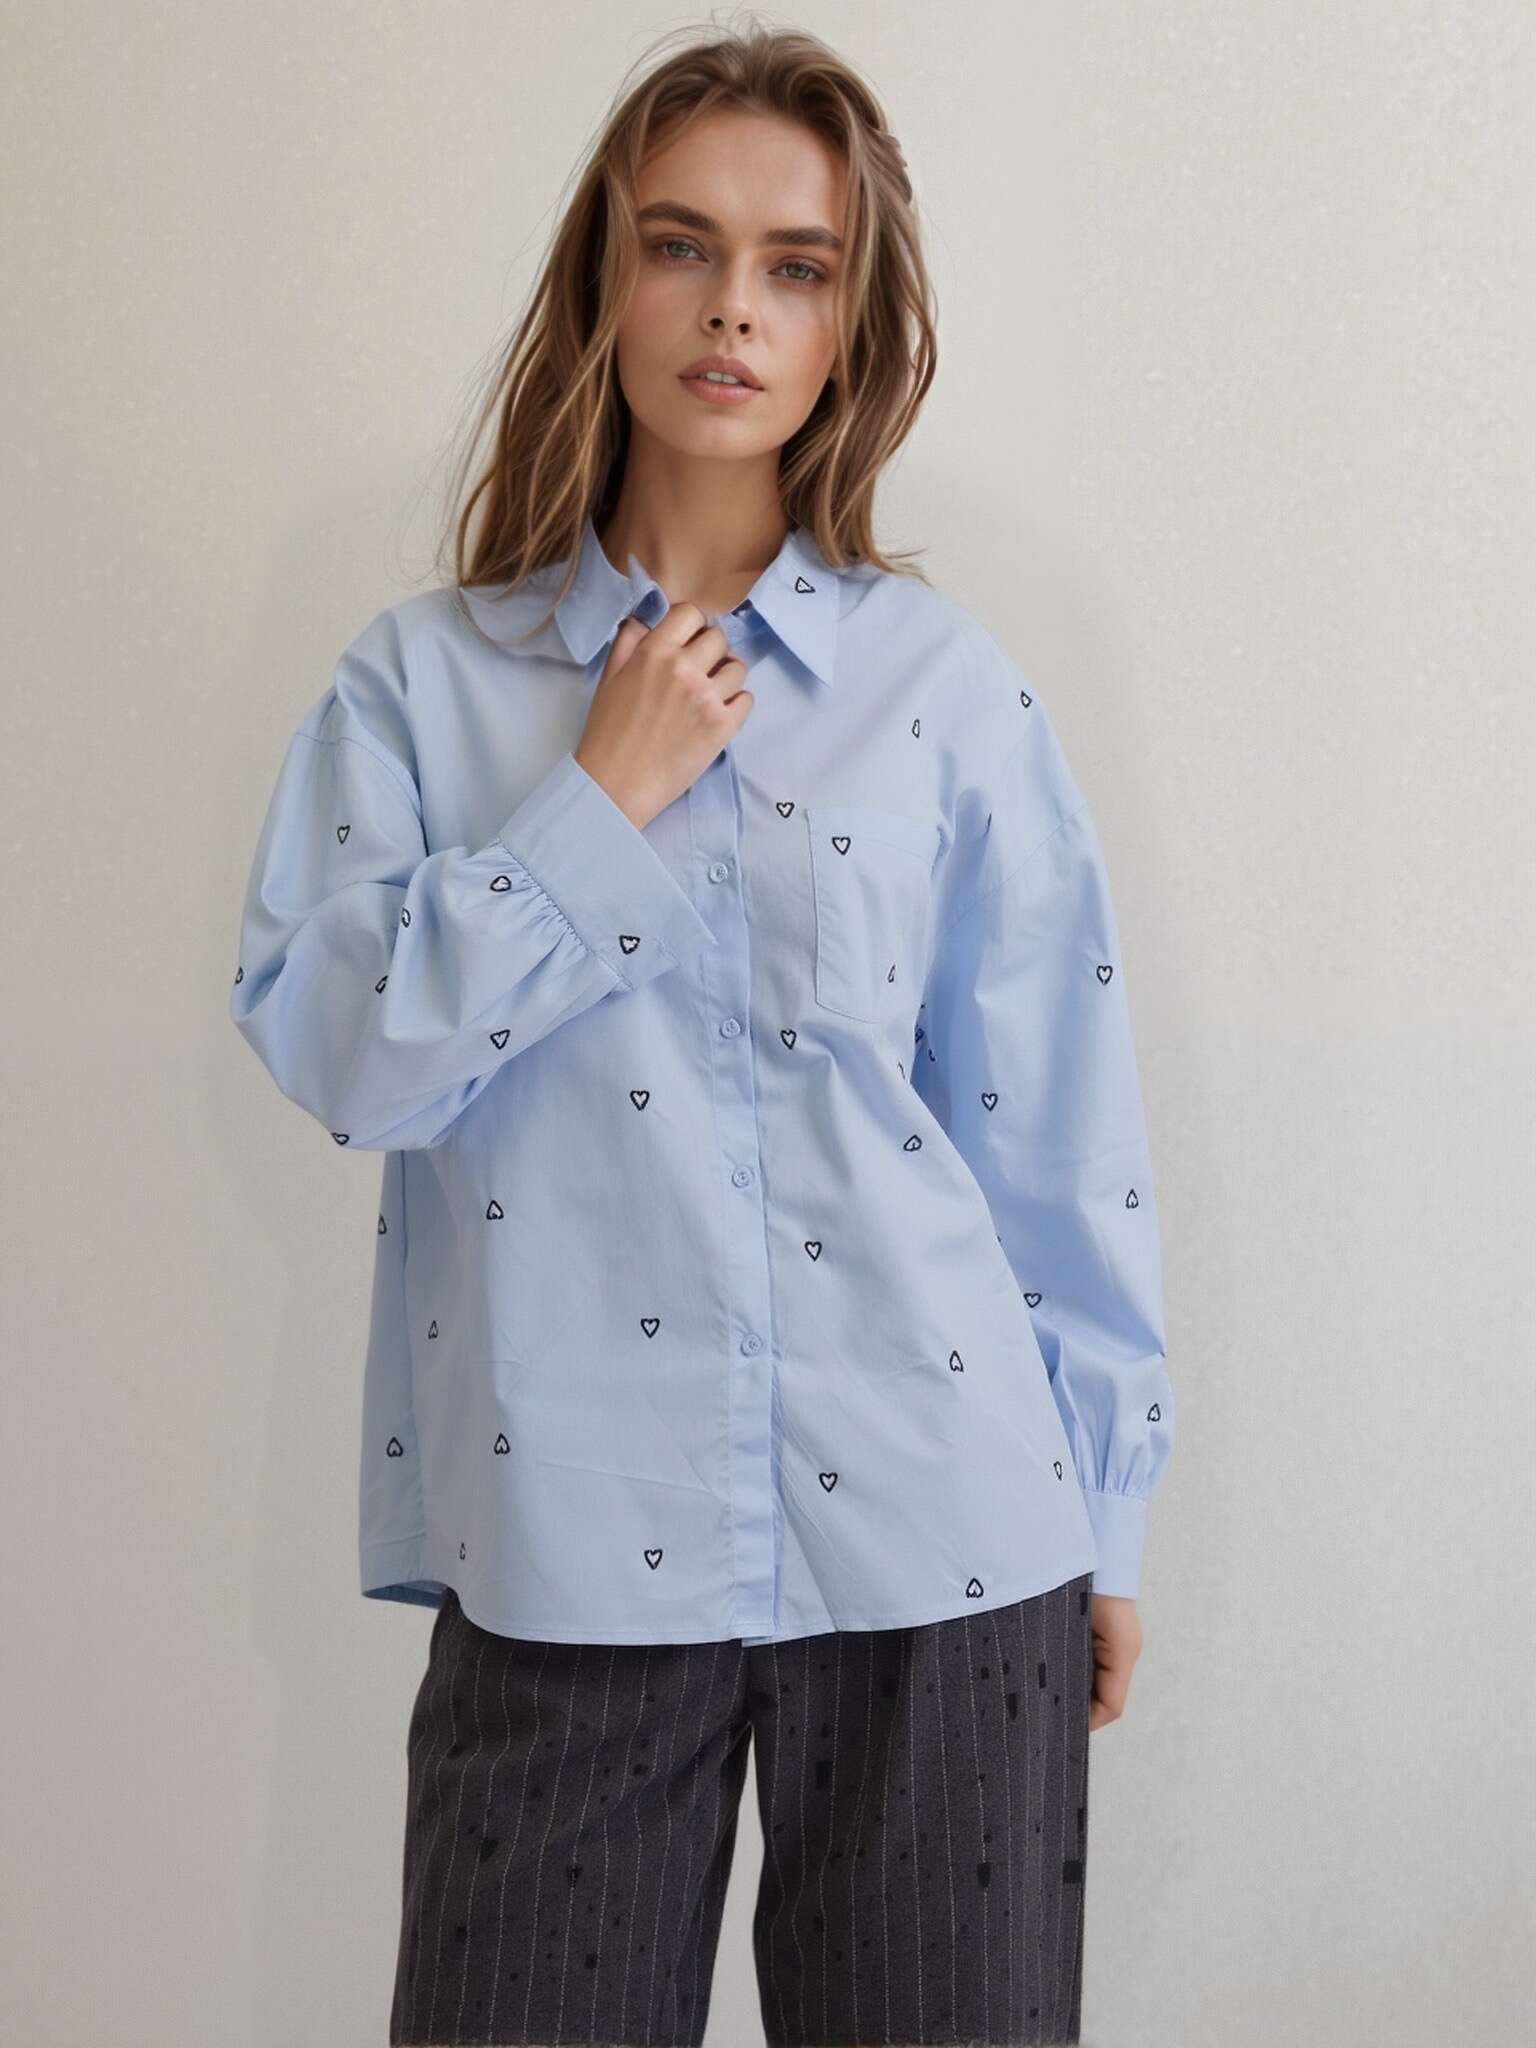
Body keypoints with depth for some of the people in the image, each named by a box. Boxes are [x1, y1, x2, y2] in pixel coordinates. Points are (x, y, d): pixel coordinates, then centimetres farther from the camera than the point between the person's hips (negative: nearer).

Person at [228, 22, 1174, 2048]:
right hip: (570, 1549, 0)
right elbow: (334, 1051, -6)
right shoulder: (426, 679, 5)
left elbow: (1056, 1125, 4)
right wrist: (605, 797, -9)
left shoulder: (947, 683, 4)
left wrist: (1101, 1508, 5)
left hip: (941, 1541, 1)